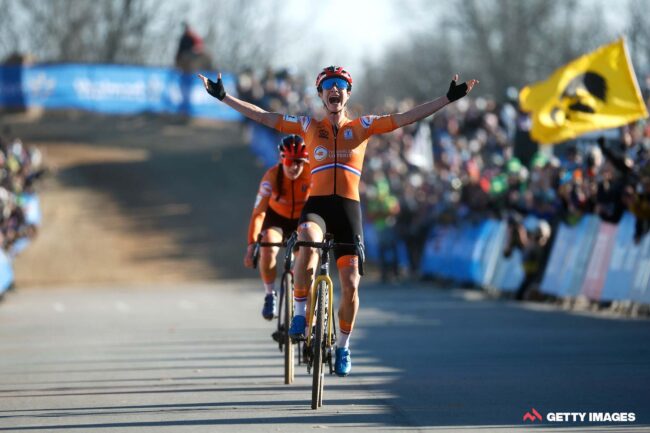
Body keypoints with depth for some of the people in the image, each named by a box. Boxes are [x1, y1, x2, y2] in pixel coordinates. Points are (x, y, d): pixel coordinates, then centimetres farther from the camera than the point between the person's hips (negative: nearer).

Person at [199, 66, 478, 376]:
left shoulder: (361, 127, 10)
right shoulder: (308, 126, 11)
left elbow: (406, 117, 4)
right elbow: (263, 117, 10)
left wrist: (449, 98, -4)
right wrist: (222, 96, 6)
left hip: (348, 208, 1)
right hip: (317, 203, -1)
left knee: (350, 284, -1)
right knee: (308, 243, -37)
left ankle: (343, 346, 20)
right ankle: (299, 314, -20)